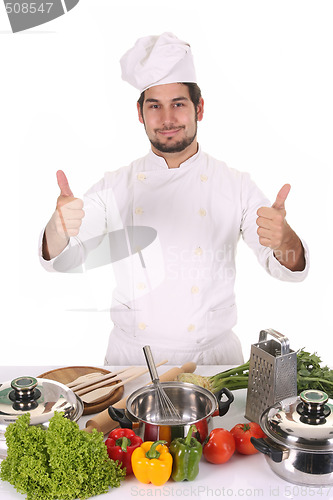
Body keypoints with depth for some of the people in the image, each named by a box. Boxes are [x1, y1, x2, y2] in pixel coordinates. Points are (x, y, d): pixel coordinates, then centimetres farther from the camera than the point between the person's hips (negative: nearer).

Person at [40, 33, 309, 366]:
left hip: (212, 354, 0)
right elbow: (61, 259, -4)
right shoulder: (115, 187, 3)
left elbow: (290, 268, -5)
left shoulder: (235, 185, 1)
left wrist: (283, 239, -28)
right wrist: (59, 227, -26)